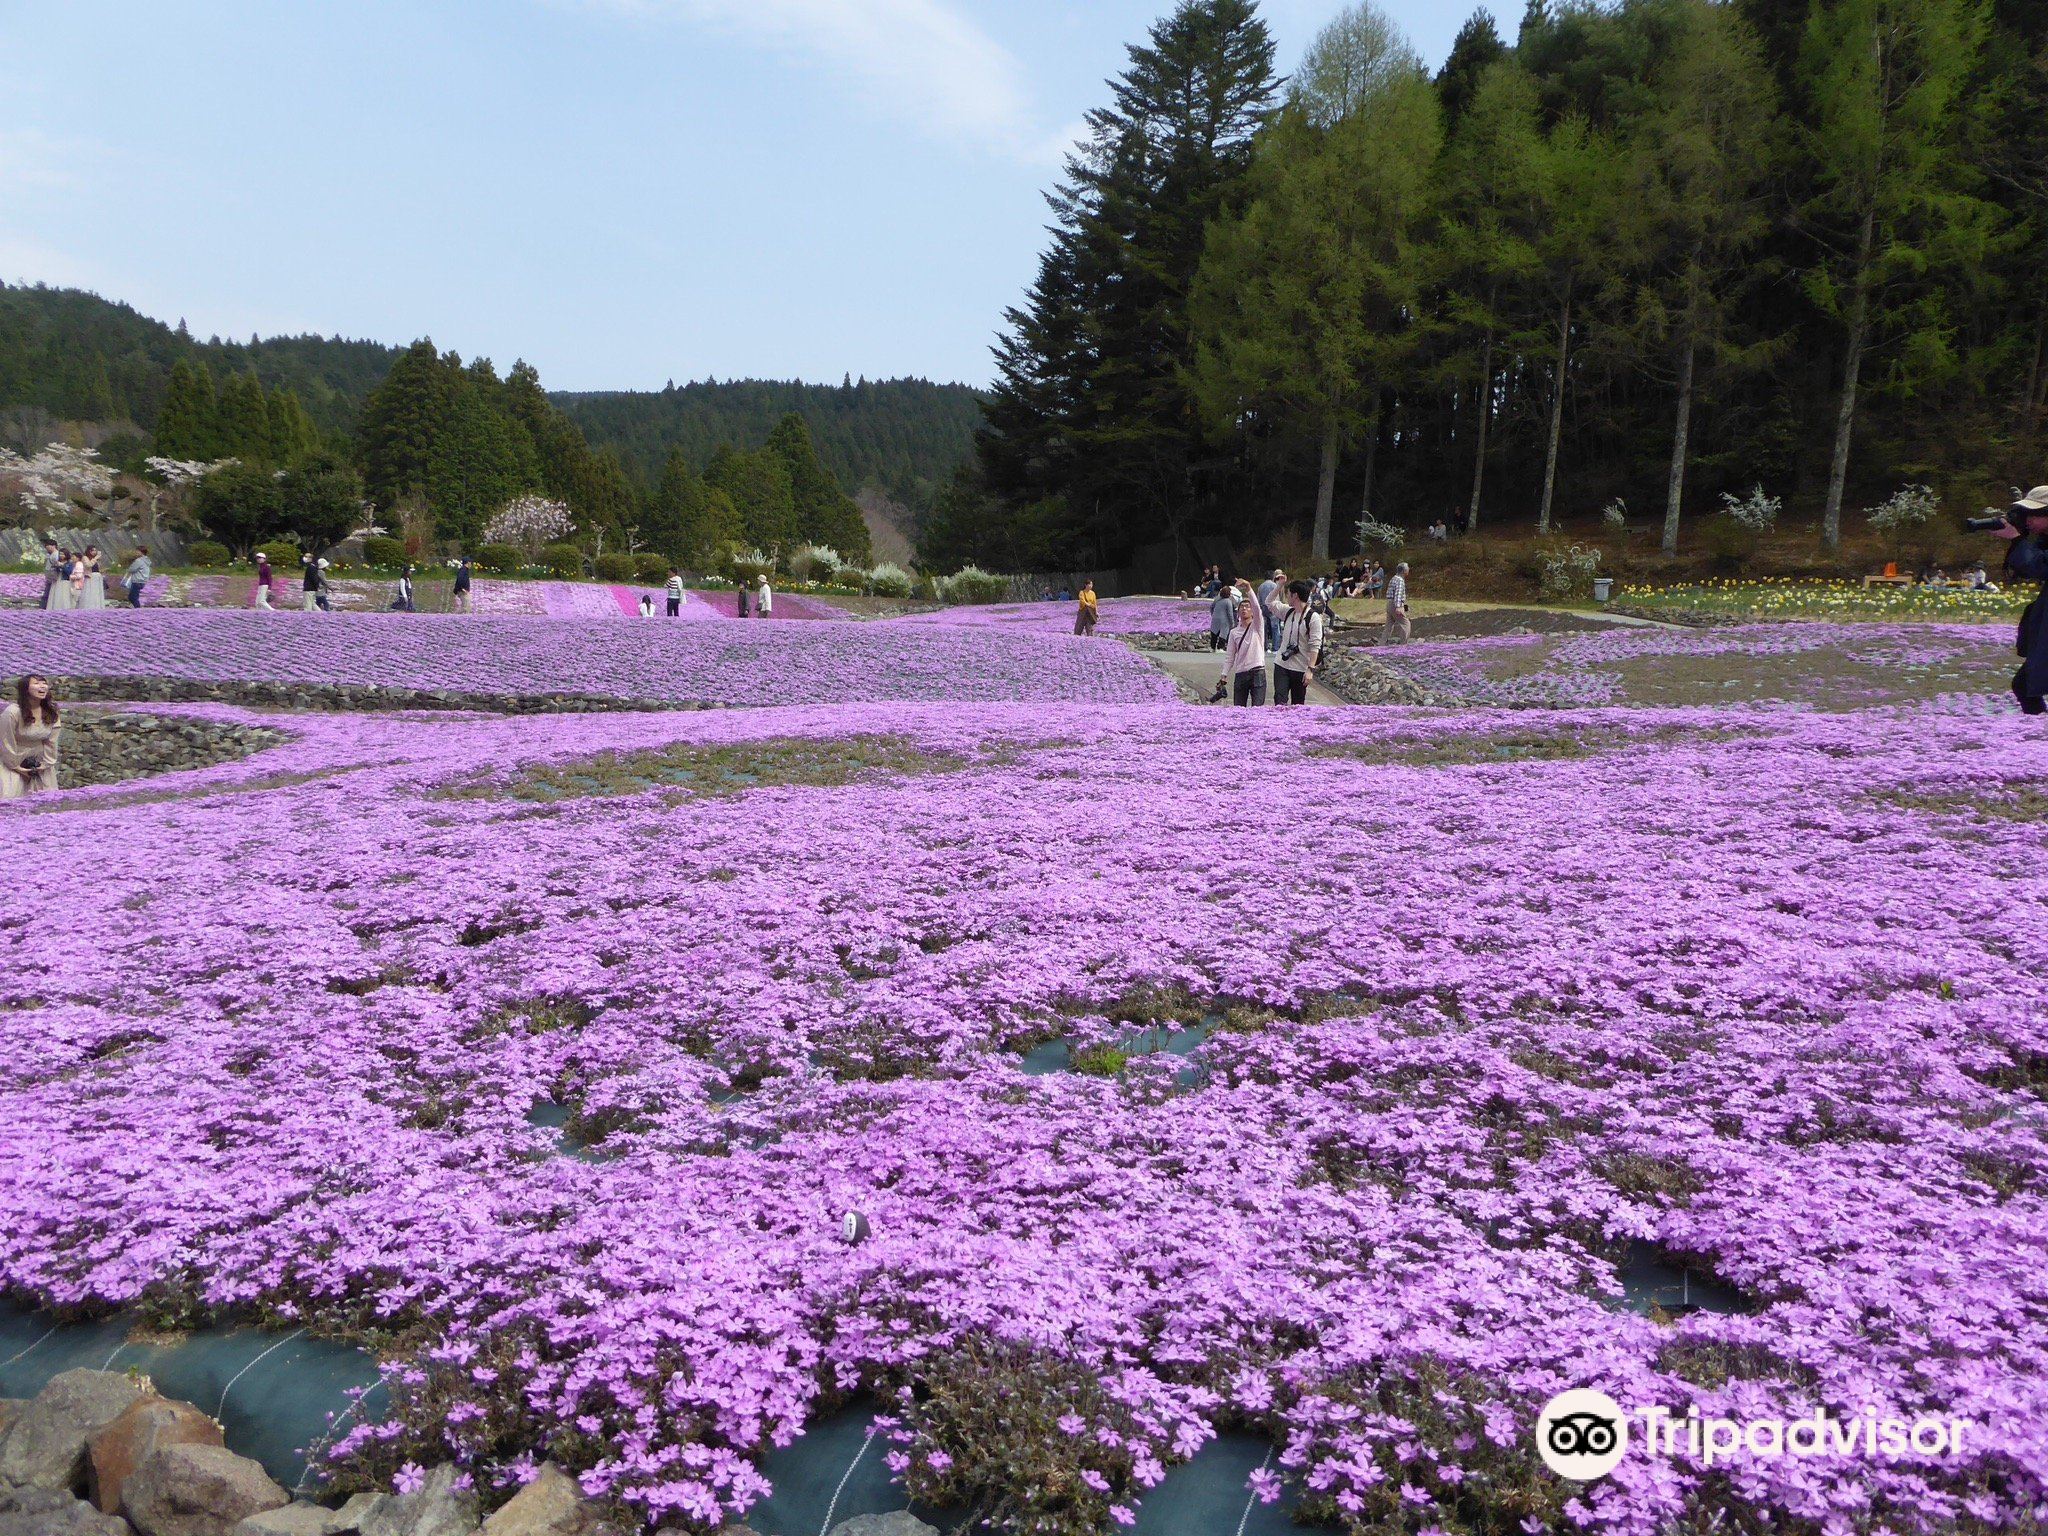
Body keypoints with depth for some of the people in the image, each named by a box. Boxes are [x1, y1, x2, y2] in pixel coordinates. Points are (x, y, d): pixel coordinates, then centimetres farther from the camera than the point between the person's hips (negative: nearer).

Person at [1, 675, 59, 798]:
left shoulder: (51, 713, -8)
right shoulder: (12, 712, -23)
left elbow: (51, 742, -1)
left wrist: (47, 763, -2)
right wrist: (16, 766, -10)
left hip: (39, 765, 5)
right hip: (13, 764, -5)